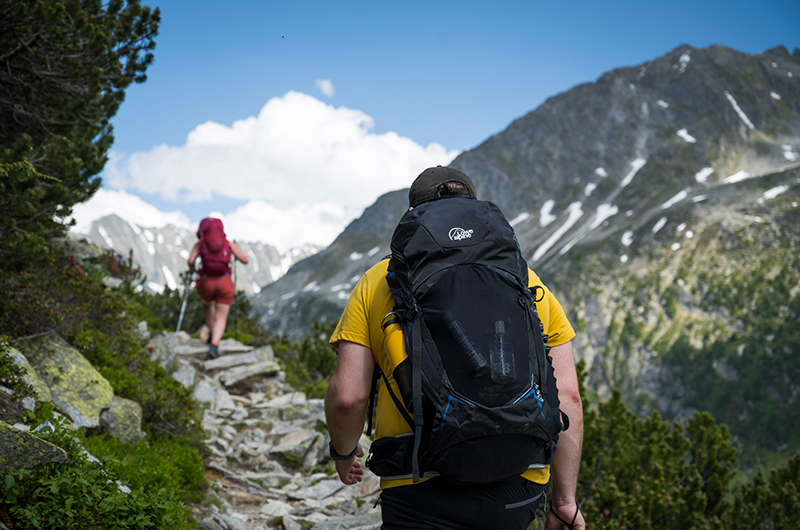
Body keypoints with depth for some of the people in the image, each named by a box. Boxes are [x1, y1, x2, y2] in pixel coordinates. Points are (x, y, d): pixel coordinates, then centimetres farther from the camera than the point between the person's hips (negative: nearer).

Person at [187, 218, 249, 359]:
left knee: (207, 305, 33)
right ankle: (214, 344, -22)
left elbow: (191, 260, -5)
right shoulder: (229, 244, 13)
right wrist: (236, 249, 31)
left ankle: (213, 335, 27)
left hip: (206, 283, 1)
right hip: (225, 282, -1)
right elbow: (245, 260, 11)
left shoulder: (199, 244, 11)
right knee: (221, 318, 2)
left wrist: (191, 269, 17)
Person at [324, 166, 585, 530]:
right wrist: (565, 499, 13)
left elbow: (347, 396, -2)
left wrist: (343, 451, 19)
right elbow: (567, 397, 6)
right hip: (517, 489, 3)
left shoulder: (377, 284, 5)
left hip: (422, 488, -3)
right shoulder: (528, 282, 11)